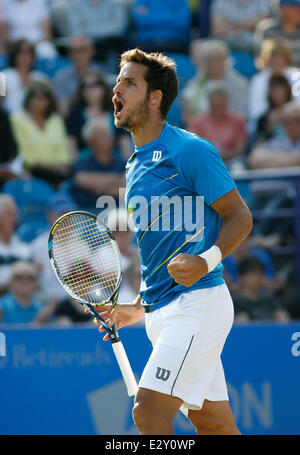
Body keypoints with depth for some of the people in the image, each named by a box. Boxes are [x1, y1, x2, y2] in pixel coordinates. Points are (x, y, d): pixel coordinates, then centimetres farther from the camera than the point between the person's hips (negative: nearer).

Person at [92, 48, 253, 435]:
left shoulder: (189, 150, -9)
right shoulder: (135, 166, 17)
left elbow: (240, 217, -9)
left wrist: (207, 260, -26)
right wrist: (139, 307, 18)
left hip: (197, 304, -9)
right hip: (161, 311, 9)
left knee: (148, 412, -18)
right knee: (214, 424, 11)